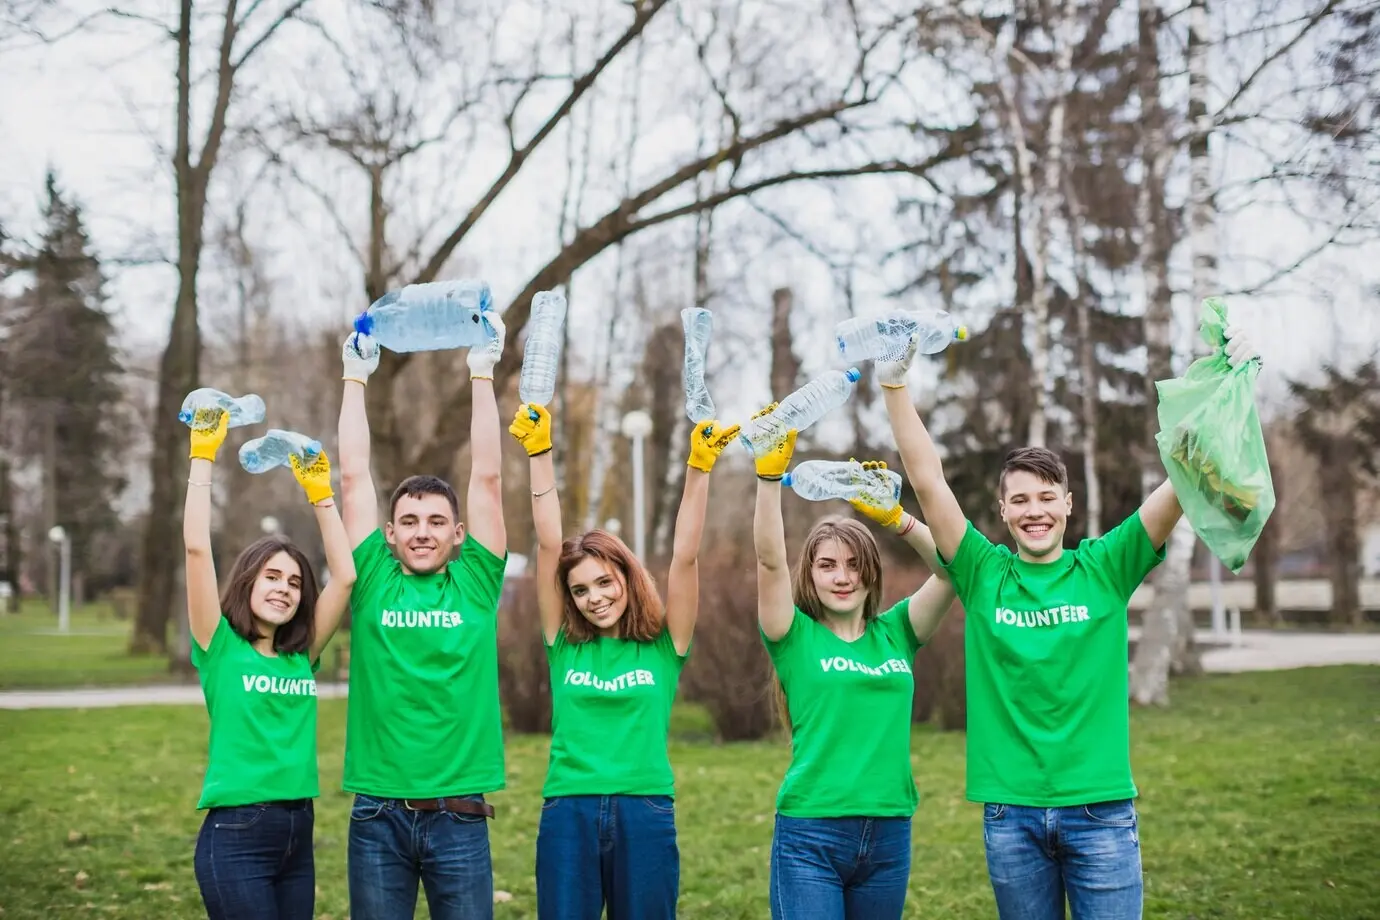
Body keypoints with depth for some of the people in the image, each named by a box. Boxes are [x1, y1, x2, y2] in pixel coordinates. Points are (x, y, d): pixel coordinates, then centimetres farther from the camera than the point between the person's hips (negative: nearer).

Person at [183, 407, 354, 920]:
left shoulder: (302, 657, 10)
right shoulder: (220, 648, -1)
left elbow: (345, 575, 6)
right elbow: (197, 547, -10)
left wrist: (319, 494, 8)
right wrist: (203, 456, -8)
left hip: (298, 834, 5)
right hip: (236, 835, -5)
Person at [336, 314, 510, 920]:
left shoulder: (474, 584, 3)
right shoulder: (372, 582, 4)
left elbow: (486, 477, 2)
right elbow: (354, 477, 5)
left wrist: (482, 372, 3)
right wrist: (356, 376, 8)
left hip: (458, 817, 0)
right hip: (378, 816, 0)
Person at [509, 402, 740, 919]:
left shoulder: (664, 647, 4)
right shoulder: (564, 644, 6)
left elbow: (685, 554, -4)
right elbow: (548, 546, 3)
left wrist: (699, 466, -11)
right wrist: (539, 452, 0)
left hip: (646, 814, -1)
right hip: (568, 813, 1)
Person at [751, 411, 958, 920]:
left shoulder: (895, 634, 9)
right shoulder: (797, 637, 1)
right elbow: (770, 560, -13)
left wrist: (894, 517, -11)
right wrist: (770, 474, -22)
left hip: (889, 835, 4)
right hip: (809, 836, -3)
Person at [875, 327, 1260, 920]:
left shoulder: (1104, 570, 2)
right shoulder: (984, 576, 4)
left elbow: (1183, 485, -5)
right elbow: (928, 482, -3)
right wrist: (894, 385, -9)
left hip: (1100, 805, -1)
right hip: (1009, 811, 1)